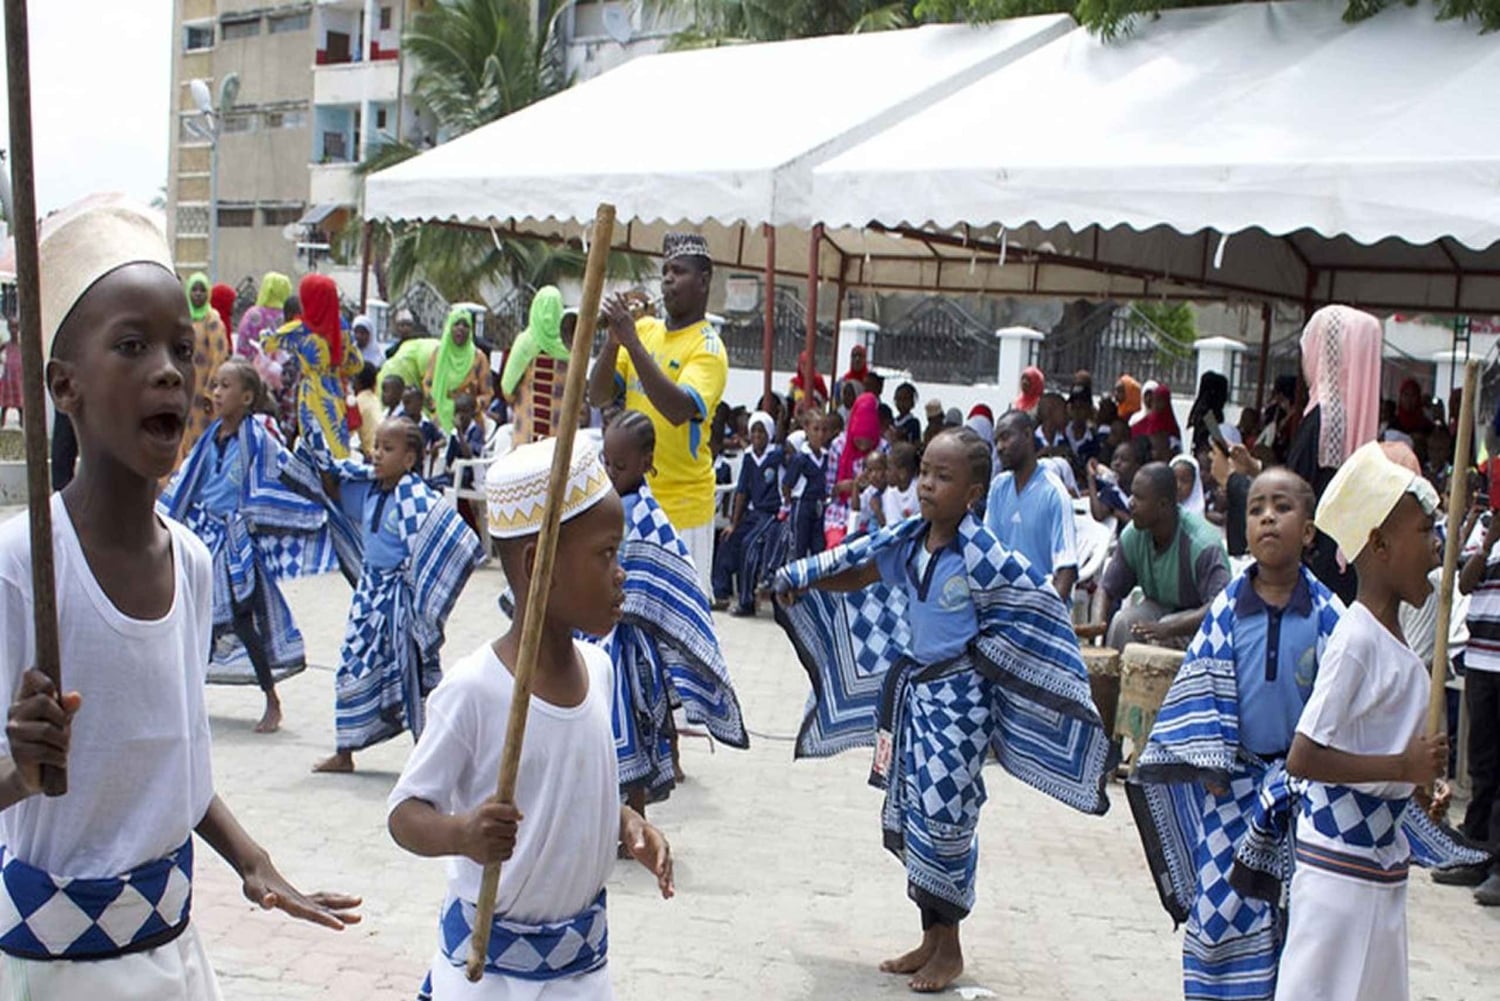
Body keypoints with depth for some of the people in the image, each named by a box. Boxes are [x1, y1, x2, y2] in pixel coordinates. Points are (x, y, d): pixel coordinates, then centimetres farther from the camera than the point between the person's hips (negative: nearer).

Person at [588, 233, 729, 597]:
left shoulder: (708, 347, -10)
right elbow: (597, 396, 4)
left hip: (681, 506, -6)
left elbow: (679, 410, -28)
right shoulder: (644, 328, 8)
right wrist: (614, 340, -12)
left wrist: (631, 340, -27)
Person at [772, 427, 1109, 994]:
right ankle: (931, 937, 28)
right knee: (909, 814, 12)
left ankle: (950, 947, 15)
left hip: (958, 696, -7)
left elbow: (1038, 610, -12)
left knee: (942, 816, -3)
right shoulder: (908, 540, 1)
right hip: (912, 687, 7)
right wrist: (800, 582, 5)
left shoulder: (979, 554, -17)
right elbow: (855, 576, 14)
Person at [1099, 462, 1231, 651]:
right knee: (1123, 622, -24)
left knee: (1163, 635, -33)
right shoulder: (1132, 535, -10)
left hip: (1198, 617, -5)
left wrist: (1169, 628, -47)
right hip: (1160, 609, 5)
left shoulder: (1203, 544, -28)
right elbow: (1108, 592, -3)